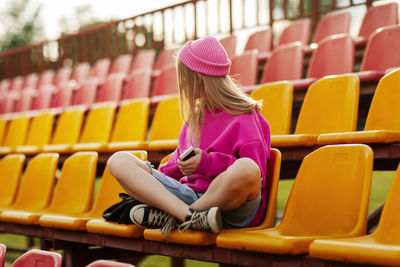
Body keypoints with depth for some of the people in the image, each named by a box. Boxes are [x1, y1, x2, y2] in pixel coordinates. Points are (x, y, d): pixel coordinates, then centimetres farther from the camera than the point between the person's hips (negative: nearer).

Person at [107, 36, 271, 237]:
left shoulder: (244, 118, -4)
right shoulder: (196, 114, 18)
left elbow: (255, 174, -13)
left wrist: (208, 163, -21)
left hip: (230, 208, -6)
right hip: (190, 194, 7)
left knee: (245, 168, -41)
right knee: (119, 161, -6)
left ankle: (171, 217, -19)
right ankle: (192, 218, -27)